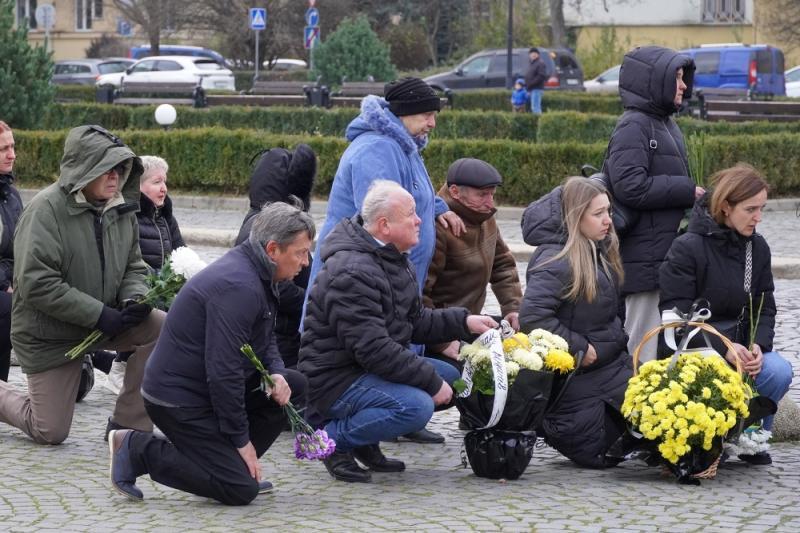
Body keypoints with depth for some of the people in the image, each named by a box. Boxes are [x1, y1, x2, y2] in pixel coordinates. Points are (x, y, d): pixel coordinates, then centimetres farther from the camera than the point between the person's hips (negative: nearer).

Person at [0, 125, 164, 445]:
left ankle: (128, 424, -9)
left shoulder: (121, 209, -1)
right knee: (50, 433, -2)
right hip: (49, 334, -5)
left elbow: (133, 267, 10)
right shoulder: (45, 210, -21)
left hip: (104, 320, 6)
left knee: (161, 328, -20)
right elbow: (36, 284, -27)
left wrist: (134, 300, -14)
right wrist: (99, 314, -28)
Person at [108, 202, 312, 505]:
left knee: (294, 387, 5)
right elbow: (223, 372, -26)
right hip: (178, 398, -10)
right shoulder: (238, 287, -25)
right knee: (241, 490, -12)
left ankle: (234, 465, 10)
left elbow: (265, 341, 20)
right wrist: (241, 439, -18)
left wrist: (276, 374, -3)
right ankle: (137, 451, -4)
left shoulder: (256, 275, 7)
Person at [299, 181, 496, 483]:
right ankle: (335, 438, -9)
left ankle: (366, 443, 9)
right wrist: (431, 382, -22)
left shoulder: (394, 261, 11)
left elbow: (415, 321, 19)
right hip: (336, 379, -11)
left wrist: (464, 322, 4)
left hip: (374, 367, 11)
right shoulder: (352, 273, -23)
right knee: (417, 406, -29)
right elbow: (372, 348, -27)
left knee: (450, 377, 9)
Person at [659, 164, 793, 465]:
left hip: (739, 346, 5)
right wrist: (724, 349, -25)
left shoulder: (757, 248, 6)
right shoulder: (687, 249, -13)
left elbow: (764, 308, 8)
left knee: (779, 372, -25)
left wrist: (758, 345, -14)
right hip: (694, 351, -5)